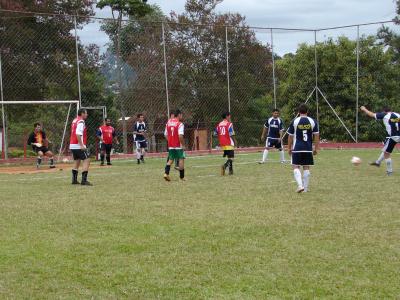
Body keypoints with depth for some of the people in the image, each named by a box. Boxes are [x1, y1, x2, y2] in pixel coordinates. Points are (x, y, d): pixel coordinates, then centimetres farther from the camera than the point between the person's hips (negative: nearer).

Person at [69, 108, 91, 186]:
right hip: (78, 145, -10)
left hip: (72, 145, 10)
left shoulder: (75, 120, 16)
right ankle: (84, 180, -15)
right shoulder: (81, 121, -13)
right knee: (87, 160, -8)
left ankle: (74, 180, 18)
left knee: (77, 161, 17)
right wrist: (81, 145, -25)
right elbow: (78, 134, -23)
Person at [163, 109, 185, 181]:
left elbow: (166, 135, 11)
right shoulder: (180, 124, -12)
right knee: (181, 159, 5)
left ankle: (166, 173, -5)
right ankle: (182, 177, 7)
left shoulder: (168, 122, 7)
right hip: (178, 146, -6)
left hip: (170, 146, 6)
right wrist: (183, 144, -11)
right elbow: (180, 136, -22)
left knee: (170, 160, 14)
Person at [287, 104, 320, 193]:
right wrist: (316, 149, 11)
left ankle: (300, 185, -15)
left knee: (296, 167, 3)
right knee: (306, 168, 10)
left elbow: (290, 136, 1)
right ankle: (305, 188, 12)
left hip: (297, 149, -2)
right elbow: (316, 136, 3)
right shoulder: (313, 121, 3)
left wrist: (289, 148, 12)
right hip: (308, 149, 2)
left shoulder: (294, 121, -3)